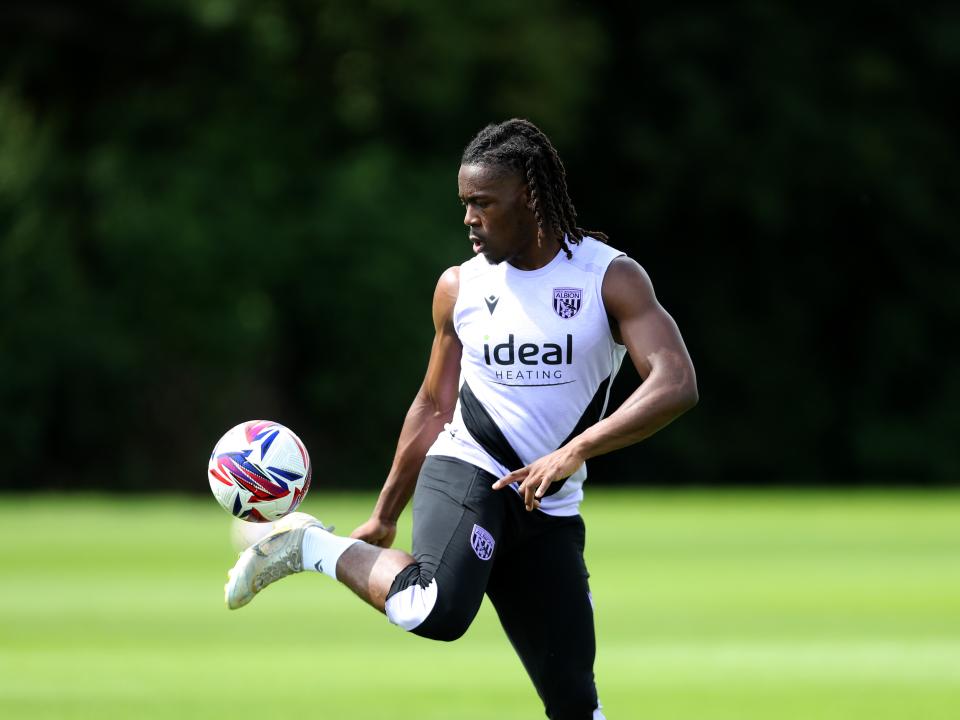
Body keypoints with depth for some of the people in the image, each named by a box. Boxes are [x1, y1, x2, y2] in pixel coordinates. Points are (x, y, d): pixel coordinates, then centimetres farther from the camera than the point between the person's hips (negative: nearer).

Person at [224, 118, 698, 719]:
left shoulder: (610, 278, -5)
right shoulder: (459, 287, 4)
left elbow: (677, 386, -17)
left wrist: (574, 451, -28)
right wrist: (385, 516, 17)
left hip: (549, 510, 1)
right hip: (464, 472, -1)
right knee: (434, 612, -32)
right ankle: (311, 546, -9)